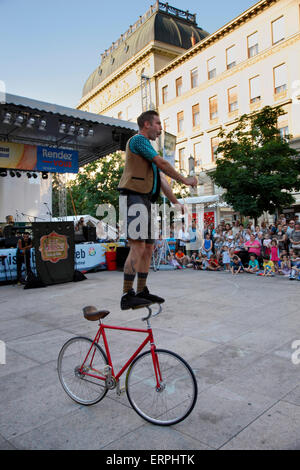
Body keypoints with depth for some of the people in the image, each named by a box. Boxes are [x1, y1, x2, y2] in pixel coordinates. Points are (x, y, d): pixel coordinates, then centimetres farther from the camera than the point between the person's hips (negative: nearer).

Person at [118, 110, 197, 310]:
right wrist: (185, 180, 3)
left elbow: (161, 178, 26)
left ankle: (142, 291, 15)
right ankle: (127, 296, -15)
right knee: (138, 247, -17)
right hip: (133, 197, -10)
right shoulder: (138, 139, -1)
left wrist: (176, 202, 23)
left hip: (145, 201, 10)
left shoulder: (148, 148, 29)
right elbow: (163, 164, -7)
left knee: (148, 248, 8)